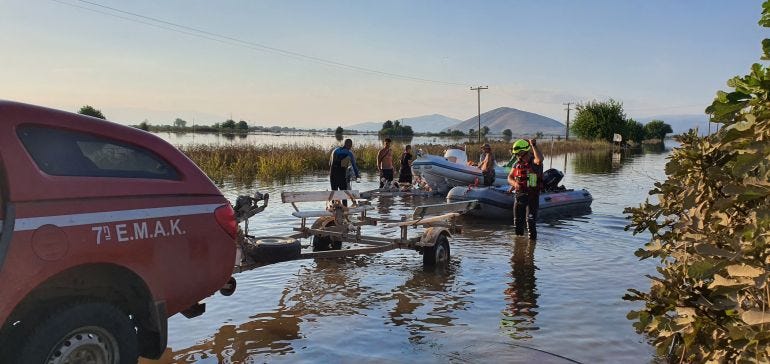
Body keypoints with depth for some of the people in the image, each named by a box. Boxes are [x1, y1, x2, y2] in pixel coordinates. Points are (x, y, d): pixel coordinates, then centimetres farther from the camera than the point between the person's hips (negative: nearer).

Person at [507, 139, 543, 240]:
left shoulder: (534, 162, -12)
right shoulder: (517, 163, 8)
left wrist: (533, 145, -34)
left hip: (532, 196, -7)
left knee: (530, 220, -13)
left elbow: (540, 160, -37)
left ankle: (532, 239, -3)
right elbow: (510, 177, 10)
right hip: (519, 196, 7)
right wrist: (515, 183, -12)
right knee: (517, 221, 14)